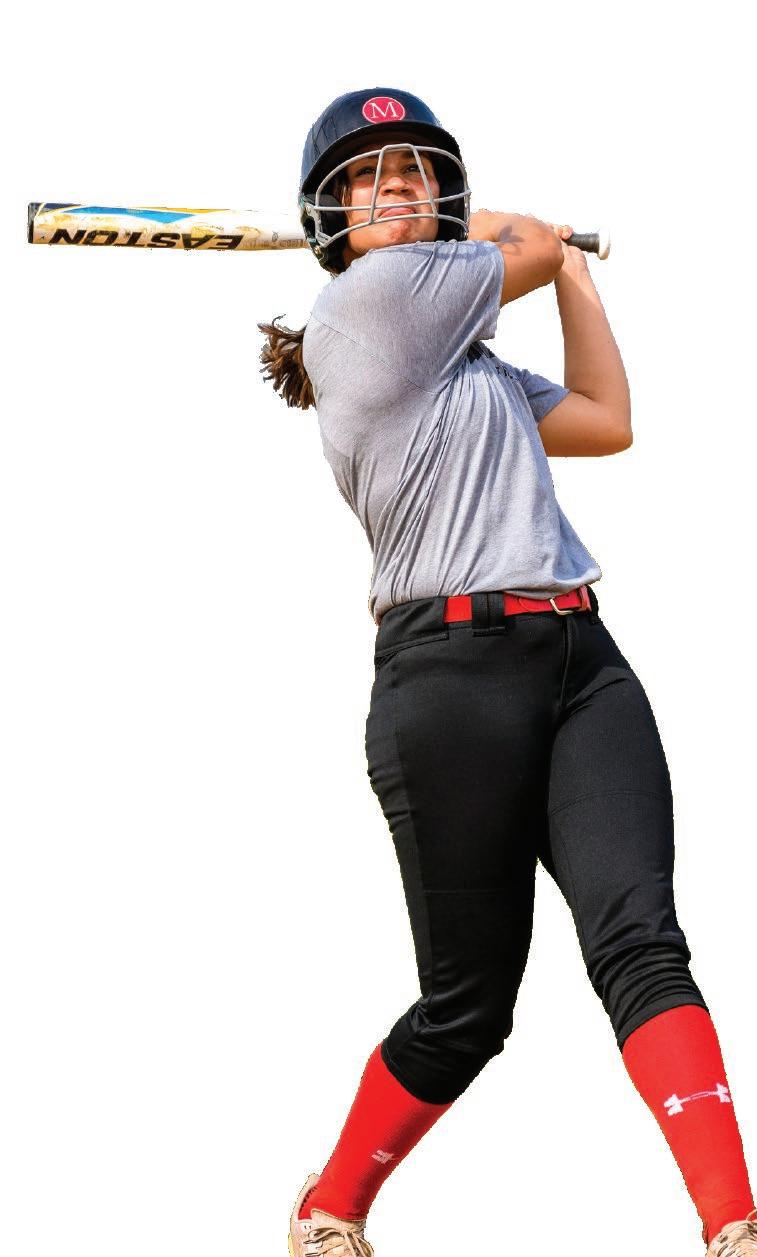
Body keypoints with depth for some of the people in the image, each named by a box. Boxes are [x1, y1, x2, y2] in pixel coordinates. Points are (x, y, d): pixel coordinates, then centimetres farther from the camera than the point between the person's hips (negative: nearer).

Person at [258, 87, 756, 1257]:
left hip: (581, 655, 7)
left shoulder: (467, 359, 24)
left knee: (640, 938, -14)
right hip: (453, 669, -7)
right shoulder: (365, 301, -1)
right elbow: (533, 245, 9)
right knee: (467, 1006, -2)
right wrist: (547, 242, 33)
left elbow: (608, 421, 27)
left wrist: (576, 269, 37)